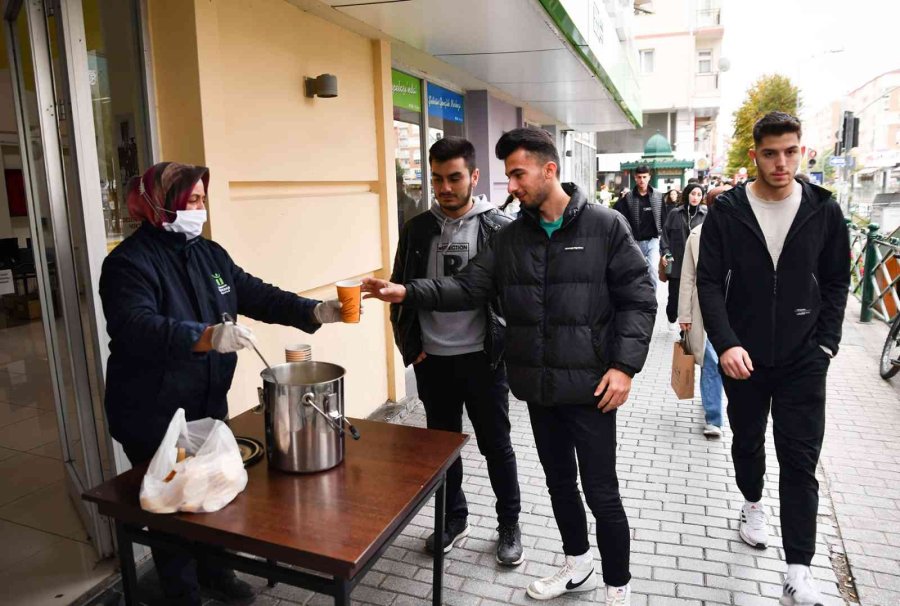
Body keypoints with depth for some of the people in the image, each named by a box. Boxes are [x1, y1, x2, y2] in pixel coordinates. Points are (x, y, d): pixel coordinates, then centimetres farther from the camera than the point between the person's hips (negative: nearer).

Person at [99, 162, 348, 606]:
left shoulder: (209, 253, 6)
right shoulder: (129, 261, -17)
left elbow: (256, 295, 4)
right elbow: (135, 328, -32)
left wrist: (314, 312, -9)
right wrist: (207, 336, -46)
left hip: (208, 404, 6)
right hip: (153, 416, -6)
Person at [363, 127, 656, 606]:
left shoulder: (606, 226, -8)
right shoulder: (510, 237, 4)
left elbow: (638, 300, -8)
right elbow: (469, 287, -1)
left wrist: (625, 365, -16)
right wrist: (408, 293, -13)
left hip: (590, 387, -5)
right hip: (539, 387, 5)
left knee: (601, 493, 6)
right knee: (559, 482, 20)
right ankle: (578, 566, 44)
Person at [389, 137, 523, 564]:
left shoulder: (500, 228, -7)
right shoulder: (416, 229, 3)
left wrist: (507, 347, -9)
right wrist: (409, 346, 4)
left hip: (482, 359, -3)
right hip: (431, 361, 3)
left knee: (496, 446, 11)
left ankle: (509, 526, 31)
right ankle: (453, 518, 36)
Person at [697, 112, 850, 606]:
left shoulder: (823, 210, -1)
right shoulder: (727, 211, -6)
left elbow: (836, 282, 6)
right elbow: (709, 282, -8)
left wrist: (826, 344, -2)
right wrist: (726, 343, -19)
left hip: (803, 361, 0)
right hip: (742, 356, 0)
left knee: (800, 462, 0)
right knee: (747, 441, 19)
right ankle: (753, 504, 47)